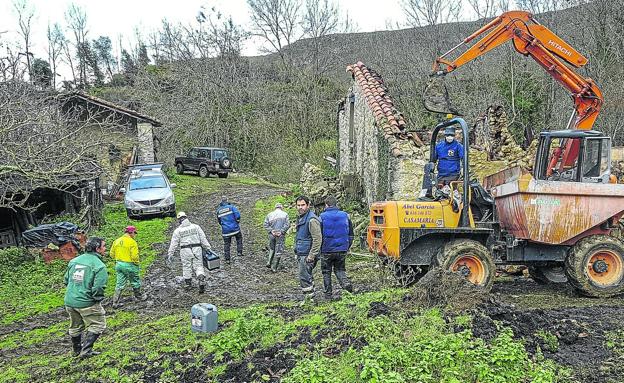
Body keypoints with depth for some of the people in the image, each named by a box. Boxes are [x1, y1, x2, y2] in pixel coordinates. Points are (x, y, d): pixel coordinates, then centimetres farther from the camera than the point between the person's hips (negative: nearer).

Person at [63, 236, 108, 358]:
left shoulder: (74, 261, 5)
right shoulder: (99, 266, -18)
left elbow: (66, 280, 14)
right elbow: (98, 287, -24)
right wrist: (98, 299, -5)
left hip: (70, 301, 7)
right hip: (87, 303, -7)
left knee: (75, 327, 24)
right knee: (97, 325, 11)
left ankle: (77, 350, 40)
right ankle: (86, 350, 5)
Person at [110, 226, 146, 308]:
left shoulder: (117, 241, 4)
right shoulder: (132, 242, -17)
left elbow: (112, 254, 9)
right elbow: (135, 256, -20)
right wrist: (136, 263, -3)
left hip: (119, 264, 6)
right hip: (129, 265, -6)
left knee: (119, 284, 11)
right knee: (135, 282, 15)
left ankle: (115, 302, 11)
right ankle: (139, 296, 33)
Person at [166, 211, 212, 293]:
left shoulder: (178, 231, -1)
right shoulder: (196, 227, 3)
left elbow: (173, 244, 1)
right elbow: (203, 239, 1)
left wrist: (169, 255, 7)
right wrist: (208, 249, 5)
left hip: (185, 251, -1)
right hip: (197, 250, 1)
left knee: (187, 267, 14)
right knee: (198, 266, 5)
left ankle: (188, 284, 23)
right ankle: (202, 281, -14)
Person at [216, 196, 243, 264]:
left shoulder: (218, 210, 5)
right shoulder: (231, 207, -7)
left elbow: (219, 220, 14)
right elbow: (237, 214, -17)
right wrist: (237, 220, 2)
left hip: (225, 230, 2)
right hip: (234, 228, -2)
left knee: (226, 244, 11)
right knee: (239, 238, 24)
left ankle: (227, 259, 13)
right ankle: (239, 252, 15)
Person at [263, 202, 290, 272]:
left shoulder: (269, 214, 8)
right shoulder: (285, 214, 2)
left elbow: (266, 225, -1)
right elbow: (287, 224, -10)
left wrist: (271, 231, -5)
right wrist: (281, 231, -10)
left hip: (272, 234, 3)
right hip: (280, 236, -3)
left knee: (271, 249, 24)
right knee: (278, 251, 3)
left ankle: (269, 262, 12)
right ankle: (274, 267, 5)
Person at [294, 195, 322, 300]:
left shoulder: (311, 220, -17)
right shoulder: (300, 218, 15)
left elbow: (317, 239, -22)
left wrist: (311, 256, -22)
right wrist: (297, 252, 24)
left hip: (307, 255, -10)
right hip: (301, 254, 10)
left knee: (305, 278, -6)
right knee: (307, 277, 16)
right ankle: (310, 297, 27)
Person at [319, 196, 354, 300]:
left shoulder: (322, 217, -8)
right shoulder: (345, 216, 4)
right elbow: (351, 235, 9)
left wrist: (319, 249, 6)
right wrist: (347, 247, 18)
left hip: (327, 250, -3)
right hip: (342, 250, 3)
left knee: (326, 272, 11)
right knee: (340, 269, 18)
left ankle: (328, 295, 15)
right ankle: (346, 283, -9)